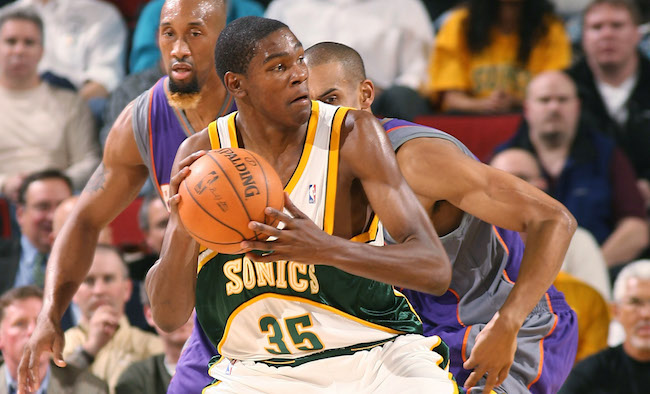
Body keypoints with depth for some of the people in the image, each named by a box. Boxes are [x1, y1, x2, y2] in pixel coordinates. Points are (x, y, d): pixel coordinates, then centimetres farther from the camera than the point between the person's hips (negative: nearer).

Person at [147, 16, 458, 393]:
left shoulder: (352, 135, -13)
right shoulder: (202, 156, -5)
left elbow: (435, 268, -21)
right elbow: (168, 316, -5)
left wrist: (326, 248, -37)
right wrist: (183, 232, -25)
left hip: (371, 360, -2)